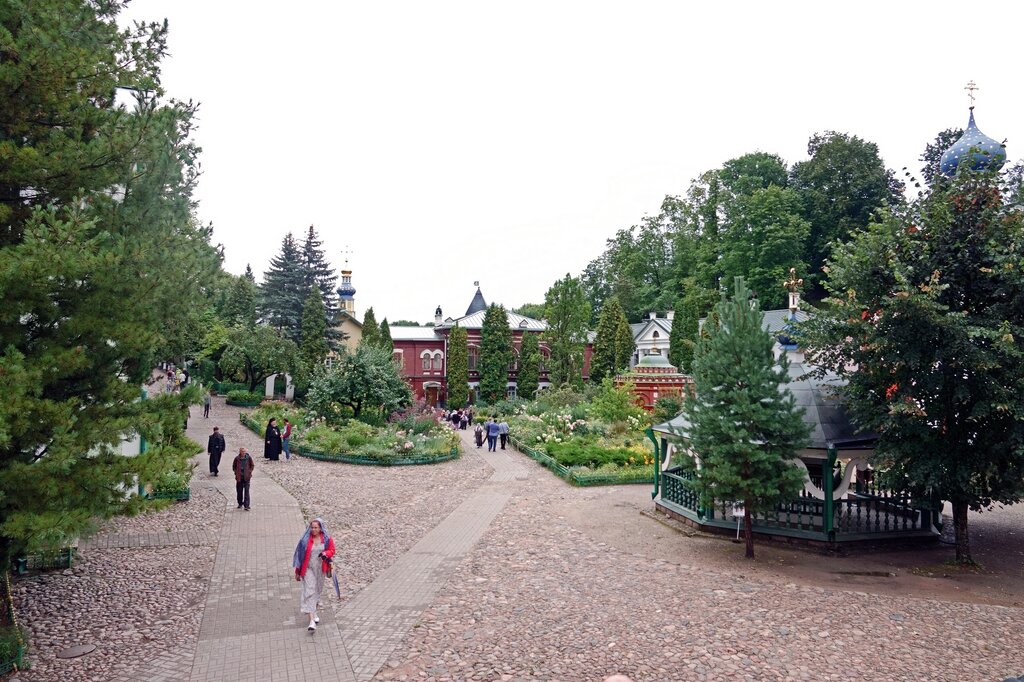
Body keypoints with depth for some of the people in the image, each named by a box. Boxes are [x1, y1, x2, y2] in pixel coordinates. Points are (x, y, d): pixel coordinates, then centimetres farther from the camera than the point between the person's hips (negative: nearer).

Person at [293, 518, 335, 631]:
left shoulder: (327, 538, -5)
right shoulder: (306, 539, -10)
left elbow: (332, 551, 3)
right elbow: (300, 555, -3)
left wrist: (325, 553, -21)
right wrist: (297, 572, 1)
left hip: (320, 569, 3)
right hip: (308, 569, -3)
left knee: (318, 591, 16)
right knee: (309, 592, -10)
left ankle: (314, 612, 40)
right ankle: (312, 620, -13)